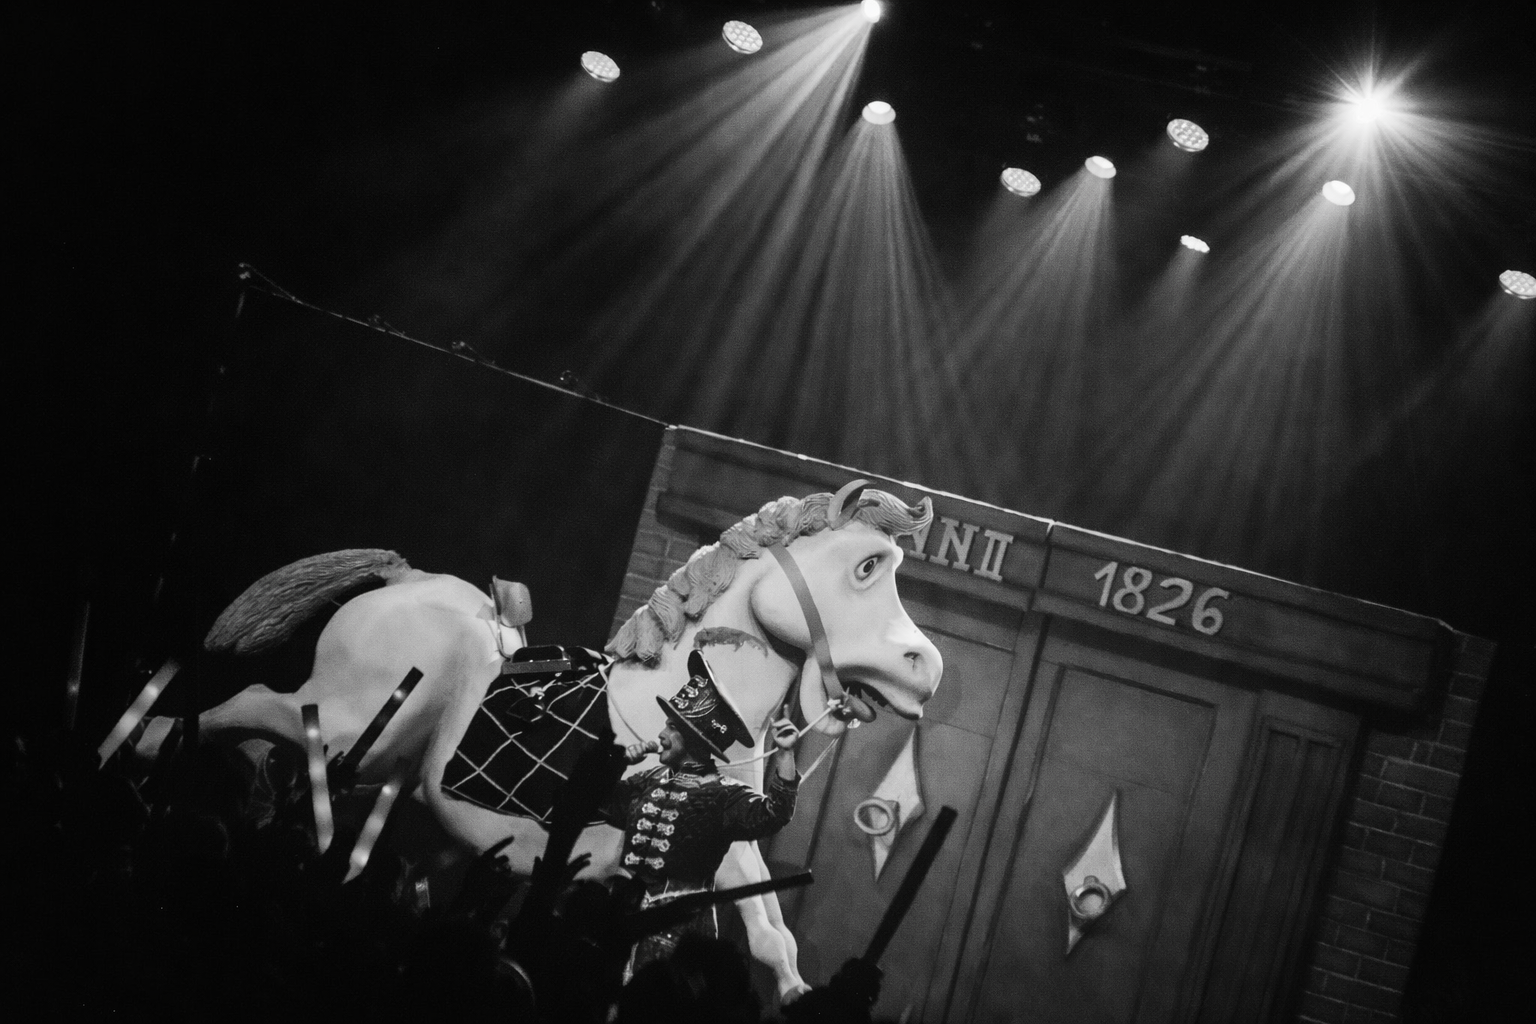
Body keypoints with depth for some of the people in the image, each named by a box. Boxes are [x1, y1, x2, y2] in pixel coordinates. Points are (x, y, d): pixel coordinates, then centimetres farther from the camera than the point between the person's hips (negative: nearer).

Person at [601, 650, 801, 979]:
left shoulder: (724, 795, -10)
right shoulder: (651, 781, 10)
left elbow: (772, 816, -26)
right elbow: (602, 803, 18)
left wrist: (785, 755, -36)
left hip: (682, 926, -6)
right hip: (629, 914, 6)